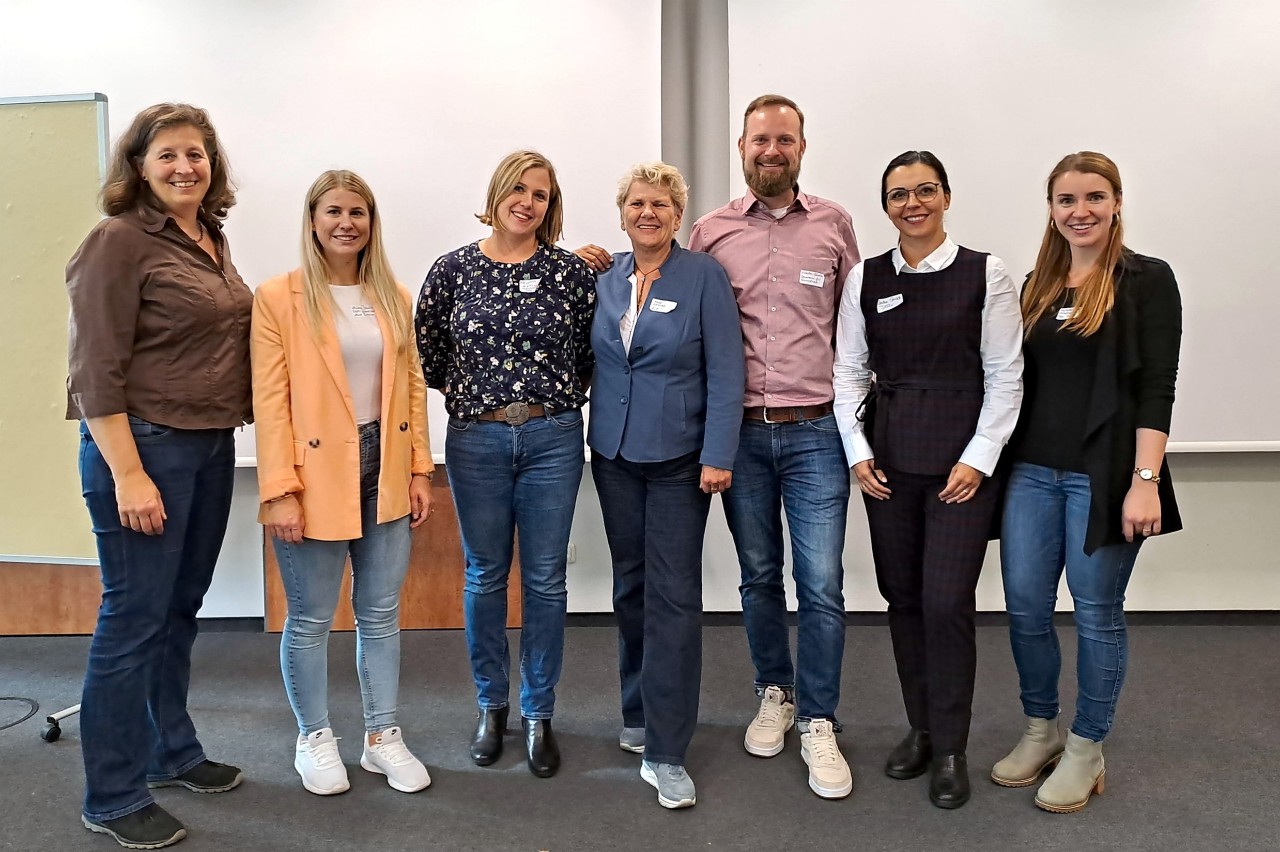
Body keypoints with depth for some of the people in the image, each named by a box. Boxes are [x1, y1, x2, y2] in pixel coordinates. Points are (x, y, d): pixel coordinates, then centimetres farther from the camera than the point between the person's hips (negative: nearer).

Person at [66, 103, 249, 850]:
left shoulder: (212, 240, 11)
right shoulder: (120, 241, -11)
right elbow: (97, 371, -15)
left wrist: (226, 433, 14)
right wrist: (128, 475, -19)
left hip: (211, 448, 7)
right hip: (145, 448, -7)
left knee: (181, 610, 17)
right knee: (134, 620, 1)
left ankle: (172, 751, 34)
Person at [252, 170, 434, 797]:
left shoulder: (393, 298, 9)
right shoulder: (279, 297, -5)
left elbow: (412, 386, 11)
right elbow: (269, 400, -9)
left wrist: (420, 469, 6)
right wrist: (278, 491, -14)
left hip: (384, 471, 4)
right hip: (315, 474, -4)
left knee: (381, 614, 12)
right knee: (310, 620, 8)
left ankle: (382, 736, 26)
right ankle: (314, 739, 27)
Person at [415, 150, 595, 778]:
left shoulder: (572, 272, 0)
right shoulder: (452, 270, 1)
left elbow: (592, 351, 4)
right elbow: (426, 350, 8)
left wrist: (561, 395, -1)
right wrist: (468, 391, 4)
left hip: (553, 439, 0)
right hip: (476, 440, 1)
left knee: (545, 579, 6)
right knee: (484, 576, 12)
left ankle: (539, 714, 22)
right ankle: (490, 706, 30)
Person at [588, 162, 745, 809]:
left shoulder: (703, 276, -6)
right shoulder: (604, 278, 7)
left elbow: (725, 373, -9)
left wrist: (718, 456, -15)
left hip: (678, 457, -4)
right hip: (615, 454, 4)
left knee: (674, 597, -4)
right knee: (630, 587, 14)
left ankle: (665, 751, 3)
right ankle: (639, 714, 31)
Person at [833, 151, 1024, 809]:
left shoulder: (985, 274, -1)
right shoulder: (866, 279, 6)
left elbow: (1004, 376, -2)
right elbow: (849, 370, 6)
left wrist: (979, 459, -9)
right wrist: (858, 453, -2)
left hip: (962, 461, -3)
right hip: (889, 459, 3)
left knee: (946, 602, -5)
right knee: (903, 598, 10)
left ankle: (950, 750, 13)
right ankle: (920, 727, 27)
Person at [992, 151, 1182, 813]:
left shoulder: (1146, 281, -3)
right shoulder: (1037, 287, 12)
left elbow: (1156, 389, -9)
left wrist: (1145, 481, -16)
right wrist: (1002, 459, 10)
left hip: (1102, 474, -5)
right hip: (1032, 471, 5)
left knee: (1096, 612, 5)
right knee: (1024, 606, 7)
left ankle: (1086, 750, 22)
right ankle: (1039, 731, 27)